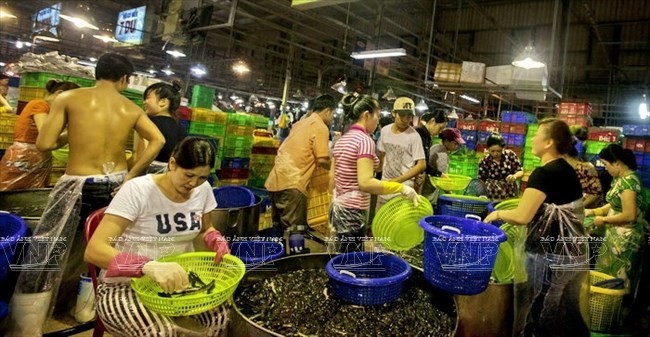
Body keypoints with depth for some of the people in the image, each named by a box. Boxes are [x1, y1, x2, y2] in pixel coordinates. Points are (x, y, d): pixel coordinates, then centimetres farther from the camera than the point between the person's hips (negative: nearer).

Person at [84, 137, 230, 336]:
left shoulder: (203, 189, -5)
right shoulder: (137, 190, -20)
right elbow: (94, 250, -27)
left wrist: (216, 242, -11)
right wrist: (150, 267, -43)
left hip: (177, 279, 5)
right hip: (125, 286, -4)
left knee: (220, 316, -21)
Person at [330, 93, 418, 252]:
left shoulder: (342, 139, 9)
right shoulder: (365, 140, -16)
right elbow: (365, 183, -25)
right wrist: (401, 187, -21)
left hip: (338, 207, 9)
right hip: (353, 212, -9)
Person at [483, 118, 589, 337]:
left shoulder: (543, 173, -19)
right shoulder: (568, 171, 8)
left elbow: (522, 216, -24)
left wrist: (498, 214, -5)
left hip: (550, 256, -8)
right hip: (573, 254, 9)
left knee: (540, 315, 7)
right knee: (564, 314, 20)